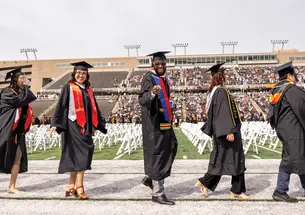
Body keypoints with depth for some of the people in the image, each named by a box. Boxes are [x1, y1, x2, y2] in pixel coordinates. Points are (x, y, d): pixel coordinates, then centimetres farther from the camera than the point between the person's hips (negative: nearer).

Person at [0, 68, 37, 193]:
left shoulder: (20, 93, 15)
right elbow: (21, 101, -22)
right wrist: (25, 87, -9)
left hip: (18, 132, 7)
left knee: (17, 158, 2)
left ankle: (12, 186, 8)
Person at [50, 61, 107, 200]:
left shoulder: (88, 90, 18)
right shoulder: (68, 87, 2)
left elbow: (94, 109, 20)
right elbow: (61, 105, -5)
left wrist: (99, 125, 17)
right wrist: (55, 124, -14)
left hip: (85, 127, 6)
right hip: (73, 125, -5)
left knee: (77, 156, 8)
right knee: (83, 153, -14)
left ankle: (71, 186, 17)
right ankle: (79, 187, -6)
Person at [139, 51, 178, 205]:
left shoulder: (164, 78, 14)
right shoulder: (149, 78, -11)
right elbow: (142, 99, -23)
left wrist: (169, 114, 22)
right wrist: (152, 93, -41)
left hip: (163, 120, 9)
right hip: (153, 121, -9)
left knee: (170, 148, 14)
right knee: (157, 154, -5)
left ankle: (150, 178, 29)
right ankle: (157, 193, 6)